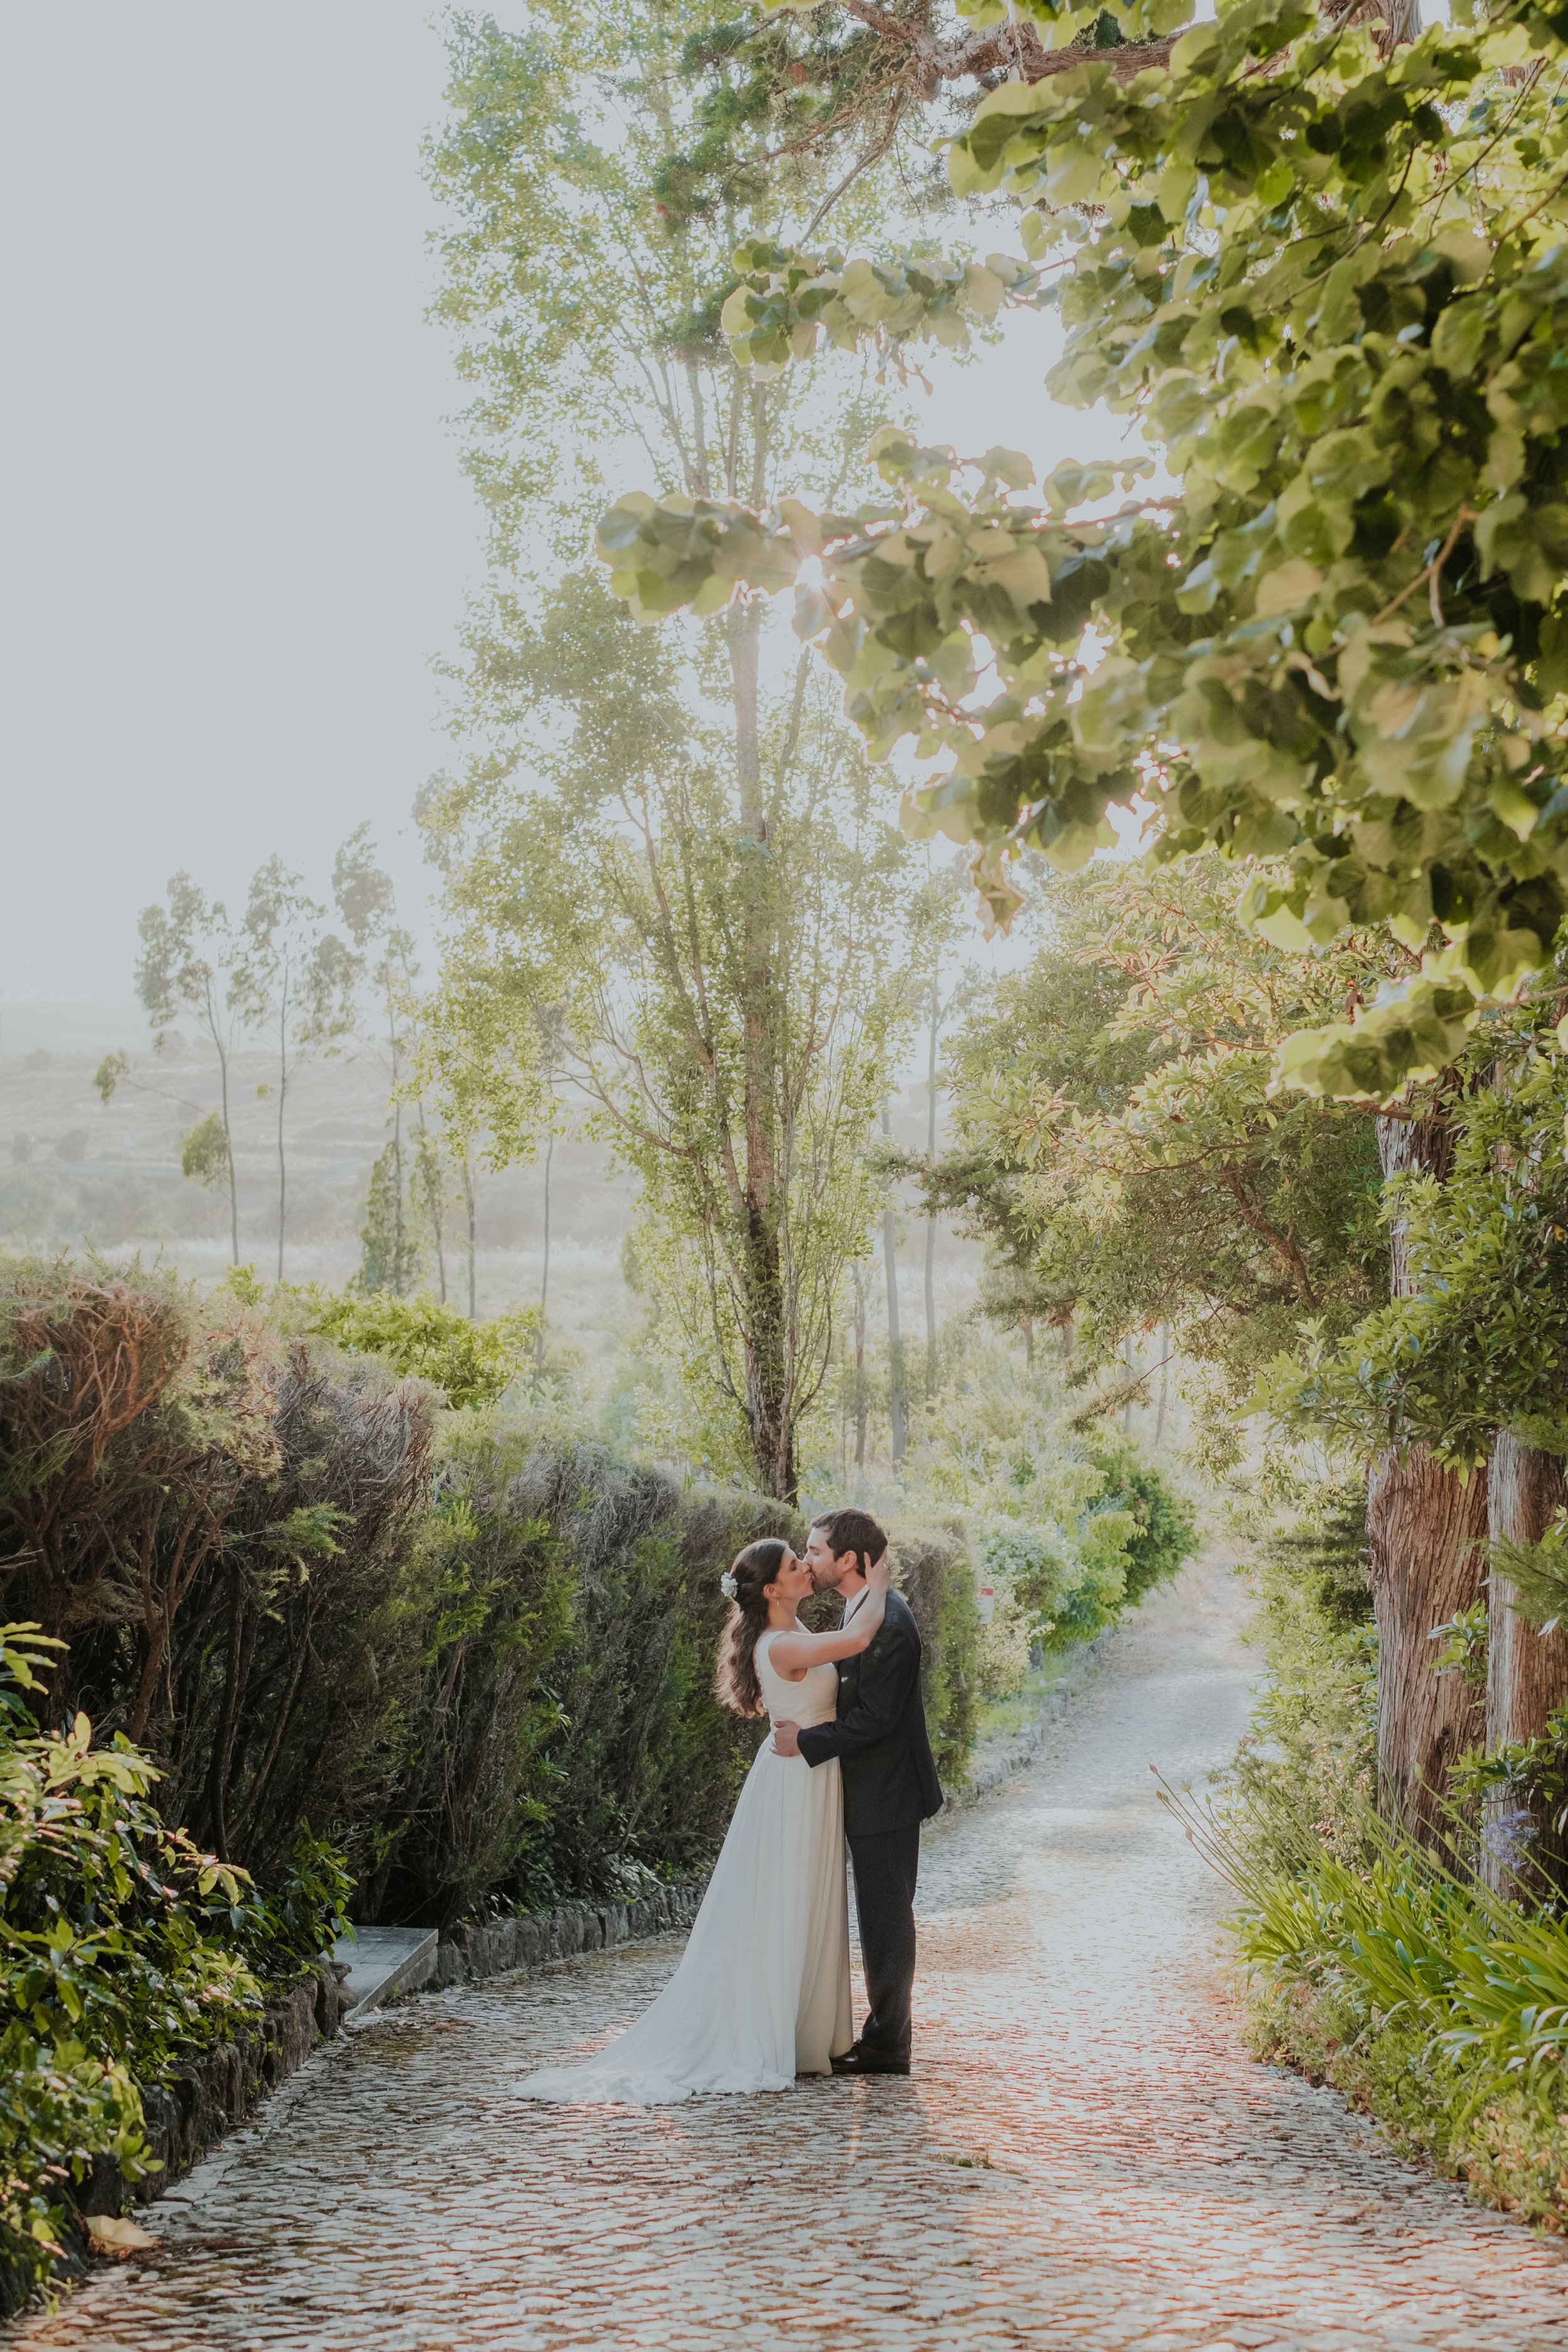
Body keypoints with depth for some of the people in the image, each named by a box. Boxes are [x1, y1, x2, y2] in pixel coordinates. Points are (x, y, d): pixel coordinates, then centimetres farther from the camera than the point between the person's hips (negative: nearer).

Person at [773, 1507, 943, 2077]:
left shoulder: (887, 1624, -22)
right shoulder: (864, 1610, 10)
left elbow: (874, 1719, -23)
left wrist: (805, 1742, -17)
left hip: (887, 1794, -10)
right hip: (872, 1792, 10)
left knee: (886, 1918, -2)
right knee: (881, 1918, 15)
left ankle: (887, 2045, 6)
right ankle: (885, 2032, 23)